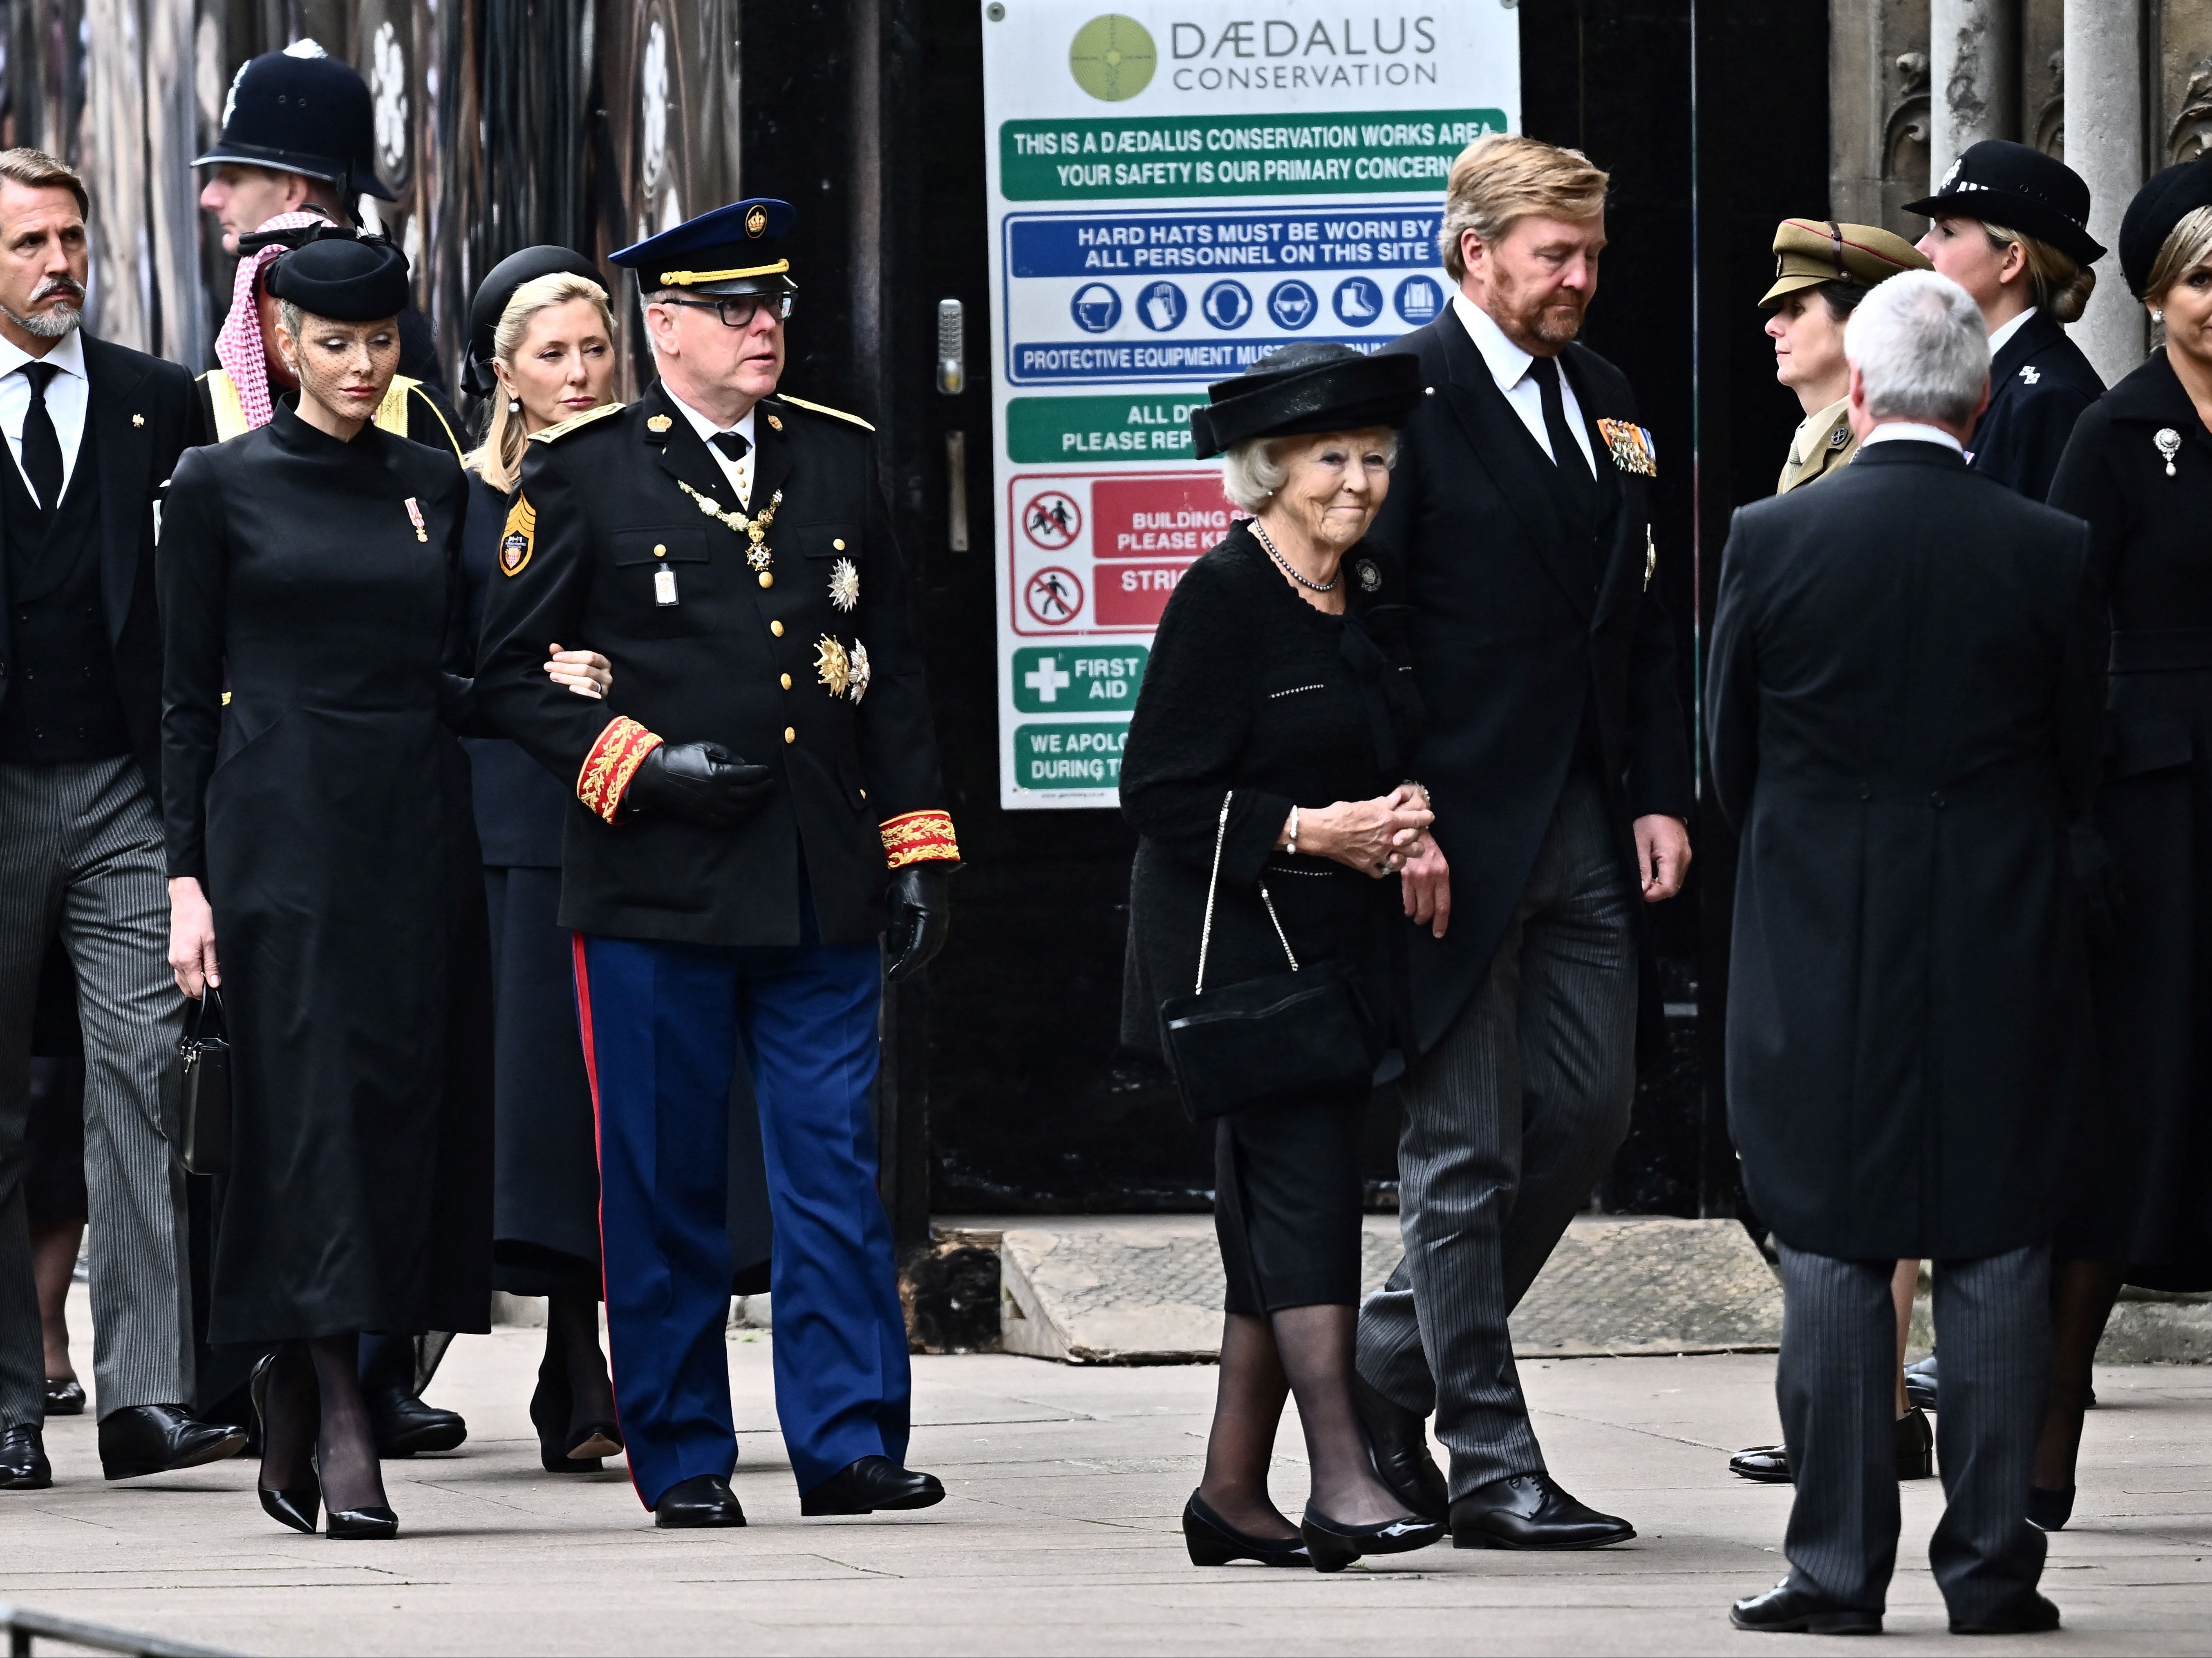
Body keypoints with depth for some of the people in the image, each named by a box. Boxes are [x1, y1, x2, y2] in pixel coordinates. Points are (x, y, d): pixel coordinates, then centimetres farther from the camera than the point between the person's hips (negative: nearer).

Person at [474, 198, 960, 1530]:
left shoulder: (842, 459, 13)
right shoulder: (583, 472, 1)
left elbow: (890, 670, 17)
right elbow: (510, 668, 2)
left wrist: (916, 851, 11)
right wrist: (635, 764, -10)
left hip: (822, 891, 3)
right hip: (658, 884, -3)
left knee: (838, 1171, 0)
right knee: (664, 1185, 2)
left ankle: (851, 1444, 4)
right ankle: (683, 1458, 11)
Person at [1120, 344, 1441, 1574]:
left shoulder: (1373, 602, 12)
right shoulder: (1221, 598, -10)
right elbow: (1161, 794, -13)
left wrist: (1404, 821, 2)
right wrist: (1310, 829, -19)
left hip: (1345, 944, 8)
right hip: (1238, 936, -8)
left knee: (1280, 1210, 8)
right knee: (1303, 1185, -15)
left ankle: (1234, 1492, 13)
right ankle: (1343, 1481, -18)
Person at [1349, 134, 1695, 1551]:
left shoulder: (1605, 399, 14)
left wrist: (1660, 793, 7)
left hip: (1583, 828, 8)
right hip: (1459, 835, -8)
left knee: (1590, 1111, 9)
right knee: (1465, 1153, -2)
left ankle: (1387, 1363, 24)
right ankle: (1491, 1467, 3)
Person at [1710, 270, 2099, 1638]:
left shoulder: (1771, 541, -6)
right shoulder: (2053, 555, -5)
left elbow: (1731, 759, 3)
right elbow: (2083, 770, 3)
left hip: (1822, 953, 0)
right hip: (2005, 959, 0)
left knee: (1832, 1256, 4)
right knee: (1999, 1254, 6)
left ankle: (1837, 1565, 4)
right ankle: (1992, 1565, 7)